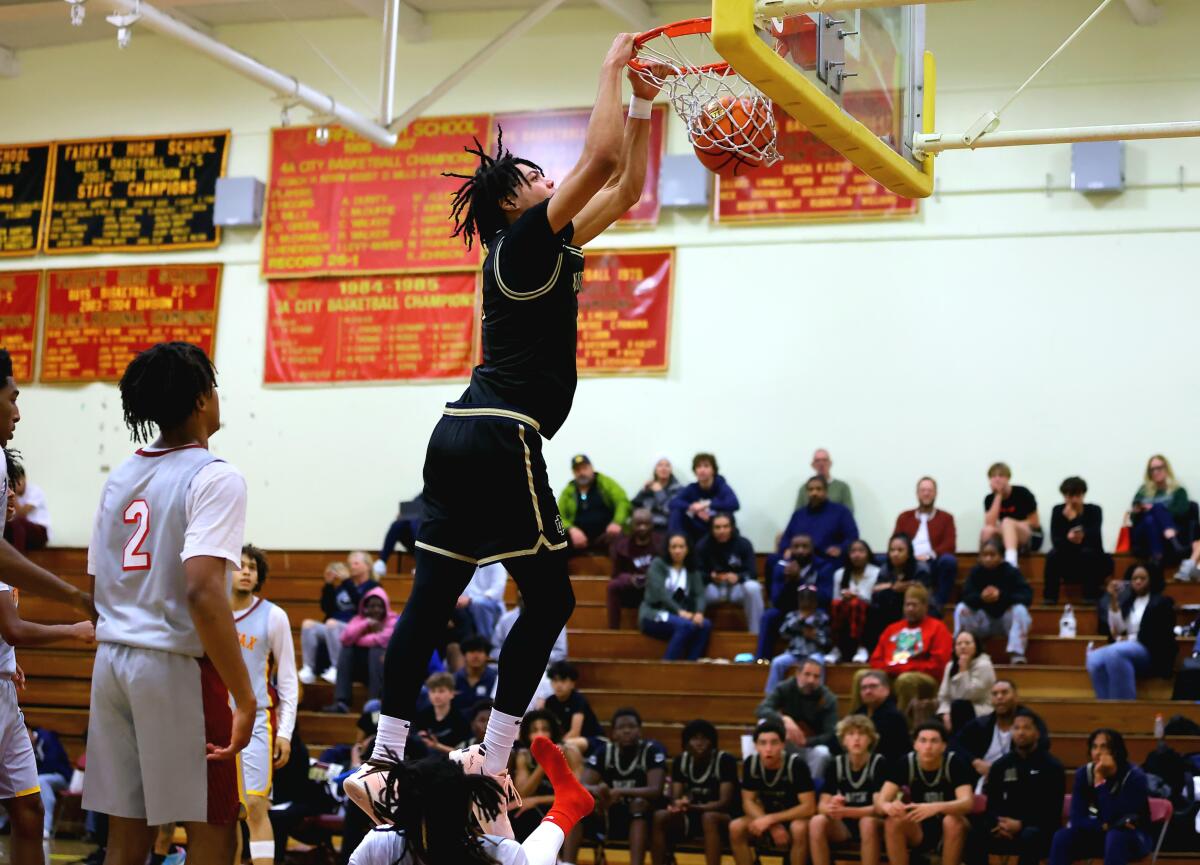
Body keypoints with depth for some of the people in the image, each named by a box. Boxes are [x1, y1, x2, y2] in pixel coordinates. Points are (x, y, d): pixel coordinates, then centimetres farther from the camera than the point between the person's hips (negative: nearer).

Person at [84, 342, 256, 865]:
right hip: (178, 665, -7)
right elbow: (203, 592, -22)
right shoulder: (214, 478, -11)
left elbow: (99, 587, 14)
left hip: (112, 661, 7)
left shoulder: (120, 478, 12)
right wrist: (244, 698, -21)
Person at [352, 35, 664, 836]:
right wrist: (613, 69, -3)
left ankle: (385, 760, 5)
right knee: (549, 598, -2)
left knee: (431, 599, 5)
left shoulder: (545, 248, 21)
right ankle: (491, 761, -3)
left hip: (463, 437, 10)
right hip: (500, 437, -10)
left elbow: (624, 189, 27)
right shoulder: (525, 239, -5)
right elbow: (601, 158, -14)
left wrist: (645, 107, 21)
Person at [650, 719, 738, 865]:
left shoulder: (725, 761, -14)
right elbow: (675, 798, -2)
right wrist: (678, 805, -28)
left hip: (723, 817, -4)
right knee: (659, 817, -22)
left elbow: (725, 802, -19)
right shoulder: (680, 761, 1)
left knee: (709, 818, -38)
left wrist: (693, 807, -34)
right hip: (690, 817, 4)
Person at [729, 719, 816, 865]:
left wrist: (770, 819, -31)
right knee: (736, 828, -23)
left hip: (795, 819, -4)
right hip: (769, 821, 4)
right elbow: (748, 802, -6)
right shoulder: (750, 764, -12)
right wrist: (772, 826, -24)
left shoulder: (796, 765, -24)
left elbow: (809, 807, -25)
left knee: (799, 829, -37)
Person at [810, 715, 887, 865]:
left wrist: (844, 811, -33)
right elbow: (822, 806, -5)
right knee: (817, 822, -27)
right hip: (843, 826, 3)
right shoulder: (836, 764, -1)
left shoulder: (879, 763, -11)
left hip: (873, 824, -3)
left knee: (868, 823, -37)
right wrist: (832, 808, -31)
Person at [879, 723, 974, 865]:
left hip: (950, 830, -2)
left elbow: (967, 802, -30)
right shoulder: (905, 763, -10)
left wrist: (936, 808, -50)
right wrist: (887, 806, -43)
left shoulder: (954, 763, -17)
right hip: (918, 831, 2)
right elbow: (881, 800, -16)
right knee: (893, 821, -27)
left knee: (953, 820, -34)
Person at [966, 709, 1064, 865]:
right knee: (975, 835, -26)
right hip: (1008, 827, 4)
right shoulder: (1001, 765, 11)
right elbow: (989, 803, 11)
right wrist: (999, 824, -13)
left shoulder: (1051, 766, -1)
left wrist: (1021, 825, -21)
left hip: (1041, 830, -4)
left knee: (1030, 836, -40)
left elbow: (1052, 811, -8)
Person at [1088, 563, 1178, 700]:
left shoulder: (1161, 602, 9)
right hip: (1125, 647, 4)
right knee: (1094, 659, -29)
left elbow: (1159, 634, -1)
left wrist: (1130, 638, -3)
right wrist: (1113, 599, 2)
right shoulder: (1127, 602, 21)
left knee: (1114, 653, -37)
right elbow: (1117, 629, 7)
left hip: (1150, 652, -4)